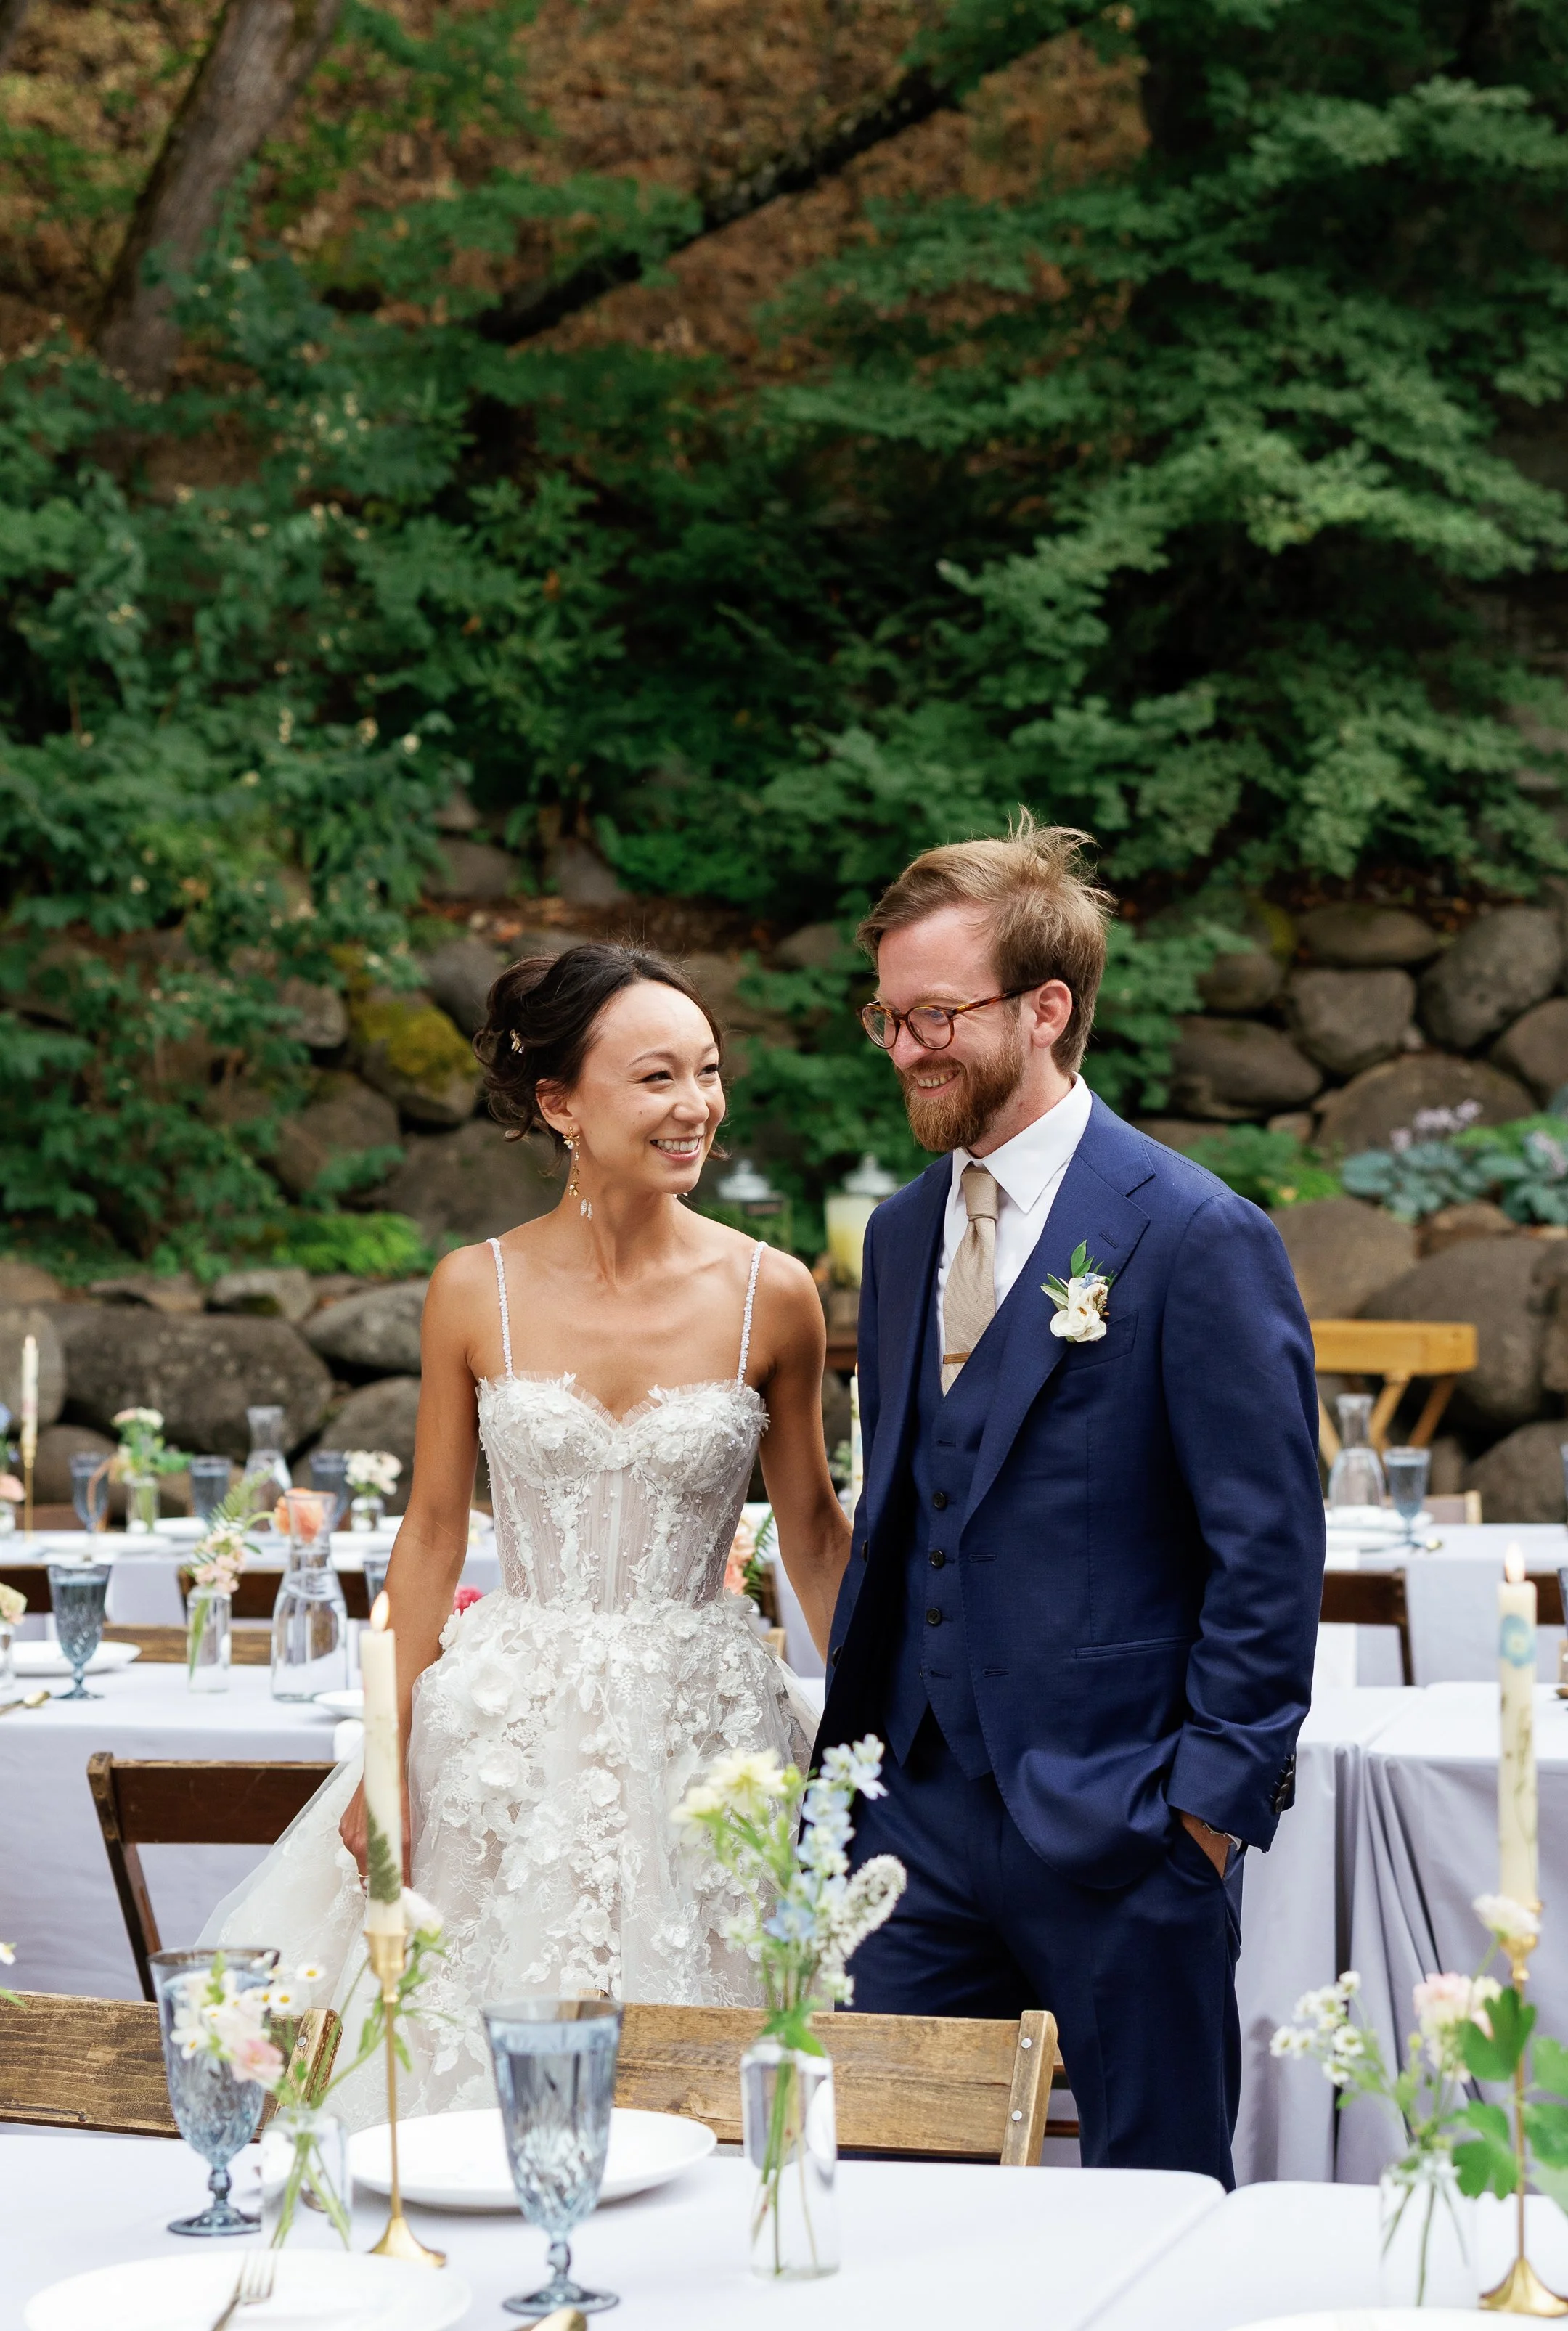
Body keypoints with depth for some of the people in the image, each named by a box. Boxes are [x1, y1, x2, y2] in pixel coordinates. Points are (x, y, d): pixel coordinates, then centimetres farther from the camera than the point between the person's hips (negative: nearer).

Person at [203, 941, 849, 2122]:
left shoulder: (772, 1295, -3)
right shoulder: (476, 1292, -2)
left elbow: (814, 1532, 7)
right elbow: (433, 1535, 4)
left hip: (704, 1732, 0)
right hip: (512, 1732, 0)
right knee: (495, 2070, 5)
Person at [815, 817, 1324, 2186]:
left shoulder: (1199, 1238, -10)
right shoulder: (905, 1234, 12)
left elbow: (1271, 1551, -11)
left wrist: (1212, 1799, -13)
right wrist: (850, 1753, 15)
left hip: (1117, 1818, -6)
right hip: (923, 1805, 6)